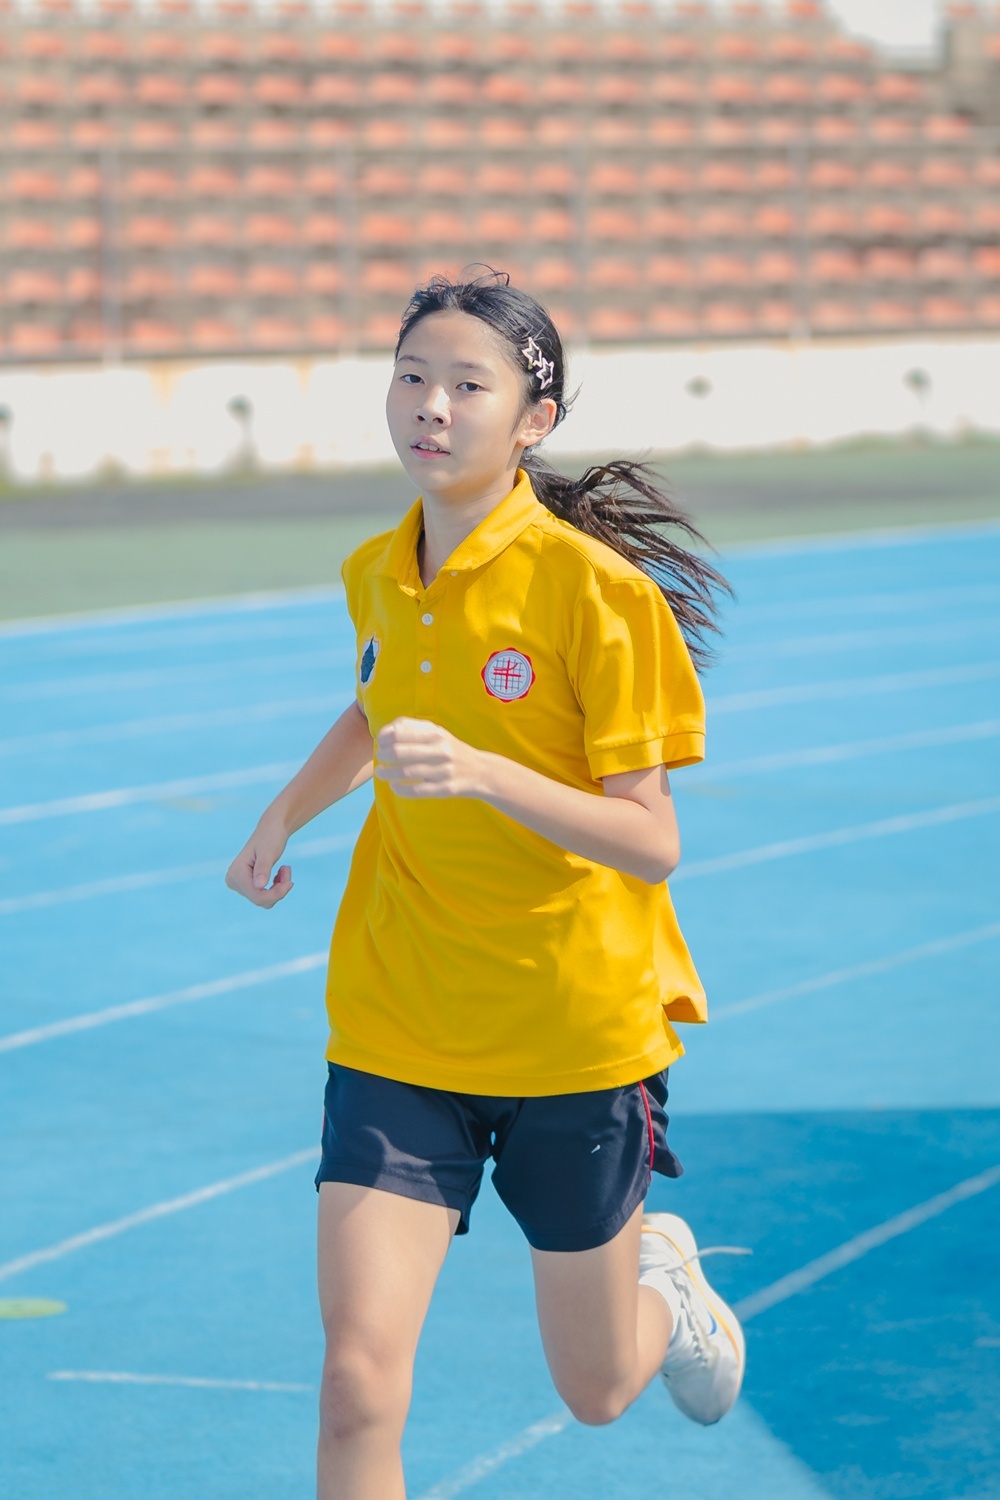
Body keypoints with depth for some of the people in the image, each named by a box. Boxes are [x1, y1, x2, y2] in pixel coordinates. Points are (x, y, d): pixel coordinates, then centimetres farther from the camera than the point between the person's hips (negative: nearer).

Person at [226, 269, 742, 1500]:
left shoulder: (594, 587, -16)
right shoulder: (376, 576, 1)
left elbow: (651, 843, -19)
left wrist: (485, 775, -32)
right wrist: (285, 815, 13)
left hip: (576, 1030, -3)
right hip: (396, 1034, 3)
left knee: (596, 1391, 15)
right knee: (360, 1381, -14)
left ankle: (661, 1278, 50)